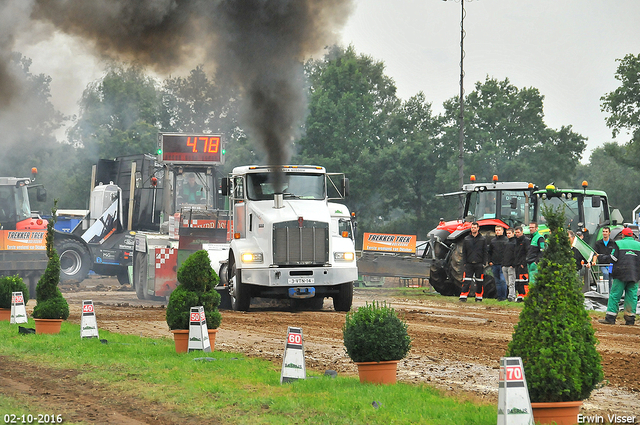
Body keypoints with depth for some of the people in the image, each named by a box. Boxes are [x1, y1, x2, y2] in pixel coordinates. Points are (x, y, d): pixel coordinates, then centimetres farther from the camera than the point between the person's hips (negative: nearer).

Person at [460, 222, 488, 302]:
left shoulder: (482, 239, 6)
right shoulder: (466, 239, 9)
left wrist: (484, 263, -3)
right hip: (469, 264, 1)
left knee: (479, 282, 4)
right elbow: (464, 252, 9)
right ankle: (463, 297, -6)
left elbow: (485, 252, 5)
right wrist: (464, 262, 0)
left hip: (479, 264, -1)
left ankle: (479, 297, 12)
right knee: (466, 281, -6)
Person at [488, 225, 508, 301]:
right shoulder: (492, 241, 15)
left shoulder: (506, 240, 0)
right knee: (497, 281, 7)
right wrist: (490, 261, 8)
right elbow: (490, 252, 21)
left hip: (503, 264, -5)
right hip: (494, 264, 5)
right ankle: (499, 296, 12)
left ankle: (503, 296, -7)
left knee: (503, 280, -12)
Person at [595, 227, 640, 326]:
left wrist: (600, 257, 9)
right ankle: (630, 319, 1)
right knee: (632, 296, 5)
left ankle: (610, 317, -5)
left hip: (621, 274, -3)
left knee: (614, 295, -1)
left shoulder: (618, 244, 0)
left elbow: (613, 258, -3)